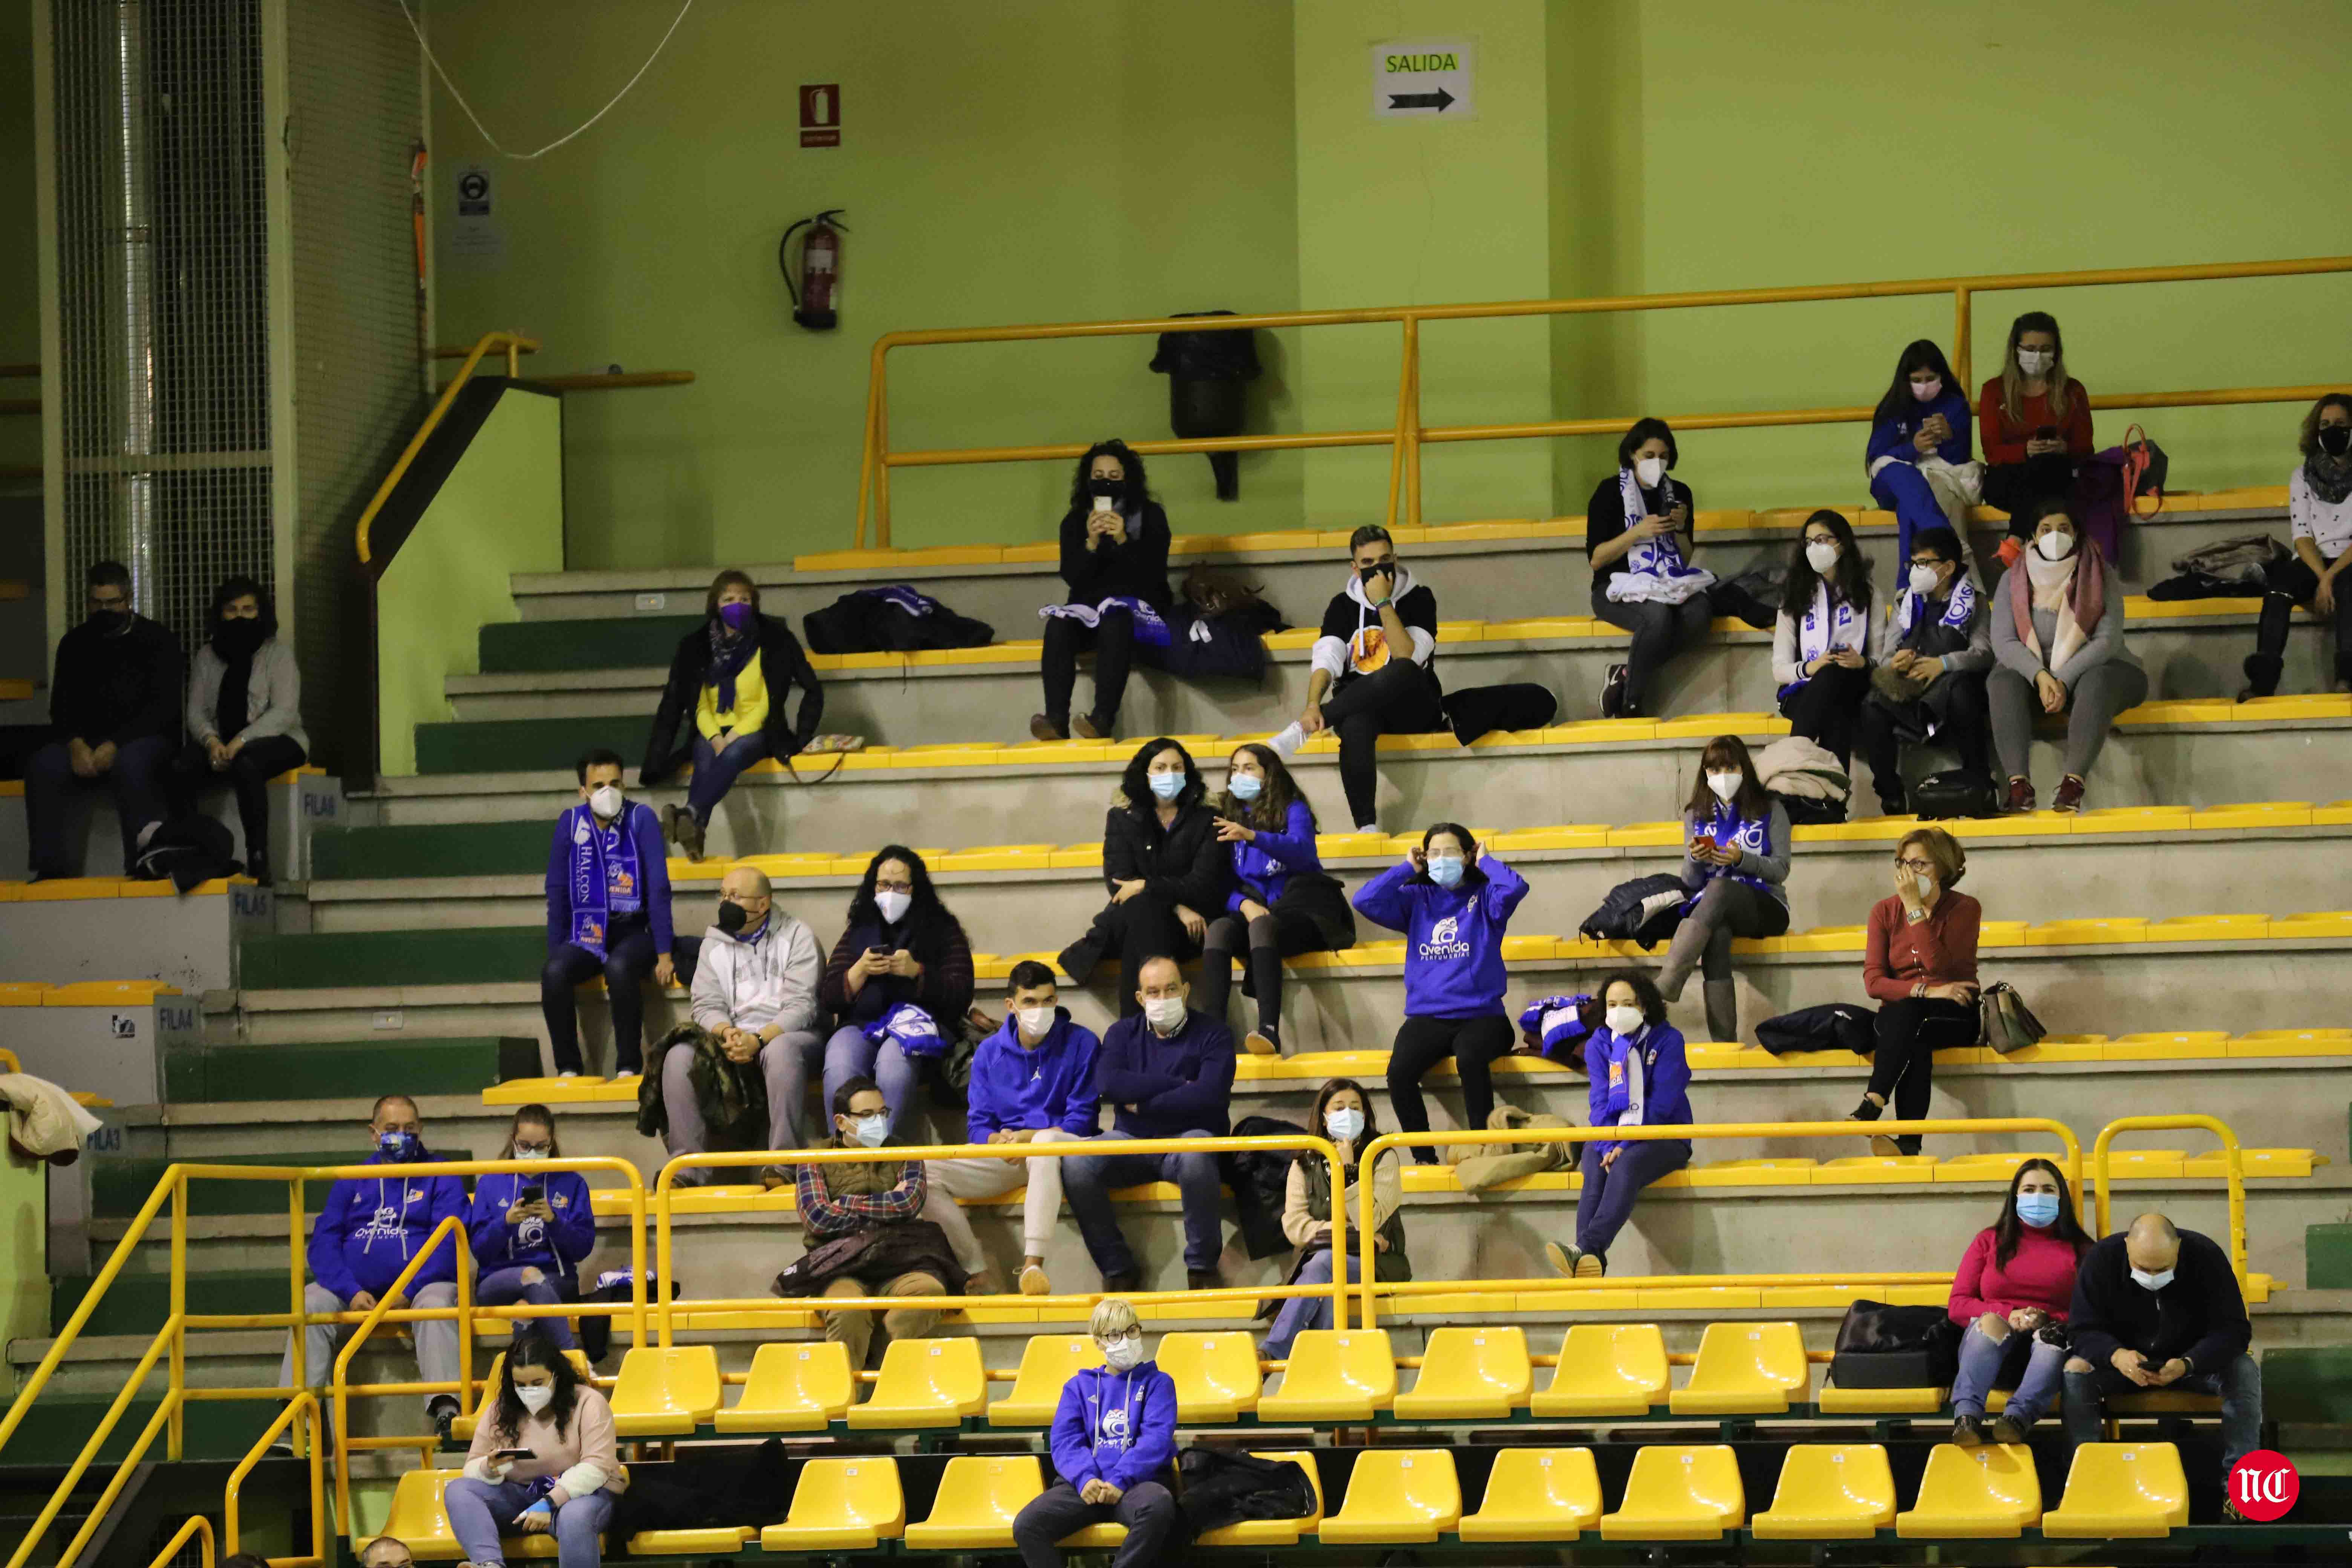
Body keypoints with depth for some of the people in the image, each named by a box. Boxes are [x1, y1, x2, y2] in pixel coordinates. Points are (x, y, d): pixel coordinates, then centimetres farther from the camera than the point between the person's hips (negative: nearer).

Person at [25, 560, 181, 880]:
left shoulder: (158, 641, 3)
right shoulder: (75, 644, 16)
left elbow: (164, 707, -7)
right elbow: (62, 705, 11)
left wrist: (115, 745, -20)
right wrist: (76, 745, -13)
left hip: (145, 740, -4)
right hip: (87, 744, 4)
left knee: (130, 763, -39)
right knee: (42, 766, -26)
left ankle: (144, 862, -39)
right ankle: (51, 866, -29)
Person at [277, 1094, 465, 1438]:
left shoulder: (440, 1178, 9)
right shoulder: (352, 1182, 18)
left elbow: (448, 1242, -3)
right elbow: (324, 1241, 7)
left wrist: (408, 1291, -17)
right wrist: (351, 1292, -12)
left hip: (421, 1285, -3)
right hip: (356, 1289, 3)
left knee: (436, 1305, -35)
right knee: (311, 1303, -25)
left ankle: (445, 1411, -47)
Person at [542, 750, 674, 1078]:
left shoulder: (641, 819, -8)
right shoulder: (570, 823, 0)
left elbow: (659, 888, -12)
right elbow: (557, 894, 5)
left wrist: (664, 955, -16)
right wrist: (555, 953, 0)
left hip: (634, 931, -3)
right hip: (586, 934, 3)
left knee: (619, 969, -37)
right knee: (554, 974, -28)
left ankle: (629, 1068, -26)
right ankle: (568, 1069, -17)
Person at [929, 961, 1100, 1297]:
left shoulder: (1081, 1043, 0)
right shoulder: (990, 1052, 10)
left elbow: (1082, 1120, -6)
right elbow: (978, 1126, 7)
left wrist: (1026, 1138, -21)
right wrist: (998, 1140, -18)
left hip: (1066, 1149, -4)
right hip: (1004, 1156, 4)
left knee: (1045, 1142, -42)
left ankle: (1033, 1264, -48)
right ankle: (978, 1275, -17)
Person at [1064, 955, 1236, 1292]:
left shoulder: (1212, 1034, 2)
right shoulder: (1123, 1033, 11)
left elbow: (1209, 1096, -14)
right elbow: (1107, 1084, -9)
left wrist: (1142, 1105, -8)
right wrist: (1179, 1085, -12)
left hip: (1187, 1139, -3)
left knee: (1195, 1155, -40)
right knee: (1076, 1163, -27)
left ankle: (1202, 1267, -24)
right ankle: (1118, 1269, -16)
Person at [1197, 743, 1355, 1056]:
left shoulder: (1293, 810, 4)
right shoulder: (1229, 816, 16)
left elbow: (1301, 850, -18)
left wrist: (1252, 836, -34)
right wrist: (1245, 904, -12)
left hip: (1298, 910, -4)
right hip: (1252, 908, 4)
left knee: (1262, 925, -38)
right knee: (1218, 929, -30)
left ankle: (1269, 1030, -52)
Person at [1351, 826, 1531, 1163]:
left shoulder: (1484, 897, 8)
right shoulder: (1417, 898, 16)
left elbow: (1515, 888, -14)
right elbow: (1366, 901, 2)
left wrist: (1485, 861, 4)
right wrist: (1407, 869, 8)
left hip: (1480, 1015, -3)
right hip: (1427, 1018, 3)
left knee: (1470, 1060, -37)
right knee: (1399, 1072, -28)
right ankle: (1424, 1157, -14)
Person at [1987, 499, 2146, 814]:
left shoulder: (2100, 577, -4)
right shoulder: (2013, 580, 2)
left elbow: (2108, 640, -14)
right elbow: (2003, 642, -7)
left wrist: (2064, 680, -26)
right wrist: (2041, 676, -26)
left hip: (2091, 668, -2)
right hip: (2032, 672, 2)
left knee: (2097, 682, -37)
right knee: (2002, 682, -30)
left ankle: (2074, 782, -51)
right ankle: (2018, 784, -43)